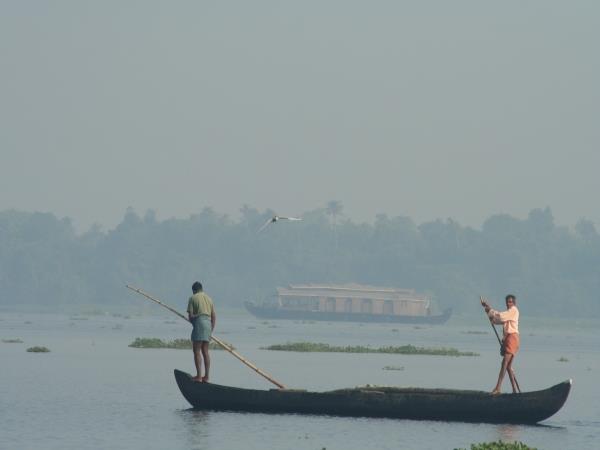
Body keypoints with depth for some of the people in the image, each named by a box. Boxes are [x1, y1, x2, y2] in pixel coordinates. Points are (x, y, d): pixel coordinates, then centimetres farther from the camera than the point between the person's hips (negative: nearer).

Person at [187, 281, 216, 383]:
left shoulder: (193, 298, 0)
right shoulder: (209, 298, 18)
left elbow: (190, 315, -6)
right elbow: (214, 316, 15)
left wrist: (192, 320, 16)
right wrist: (211, 330, 19)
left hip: (198, 323, -6)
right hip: (208, 324, 6)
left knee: (197, 350, -6)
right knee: (205, 351, 10)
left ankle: (199, 376, -12)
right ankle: (206, 377, 8)